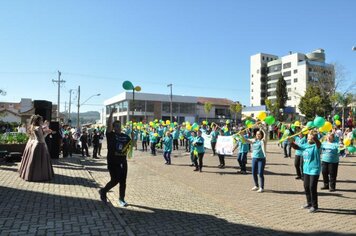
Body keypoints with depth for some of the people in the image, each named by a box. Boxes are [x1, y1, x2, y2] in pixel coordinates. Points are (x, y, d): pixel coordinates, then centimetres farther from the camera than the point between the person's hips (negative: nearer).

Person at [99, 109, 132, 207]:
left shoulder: (125, 136, 9)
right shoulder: (111, 135, -4)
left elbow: (132, 144, 16)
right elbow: (108, 124, -19)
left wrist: (133, 137, -2)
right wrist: (111, 113, -23)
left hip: (123, 162, 5)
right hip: (112, 162, -5)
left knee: (123, 181, 8)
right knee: (115, 180, -5)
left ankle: (121, 199, 22)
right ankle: (103, 191, 22)